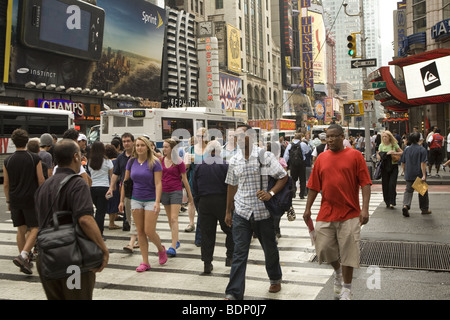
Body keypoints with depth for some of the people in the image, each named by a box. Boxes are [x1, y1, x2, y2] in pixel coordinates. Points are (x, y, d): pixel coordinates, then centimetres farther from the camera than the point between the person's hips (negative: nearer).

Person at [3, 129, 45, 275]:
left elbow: (6, 184, 6)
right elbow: (41, 180, -4)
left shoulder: (7, 161, 2)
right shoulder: (35, 158, -7)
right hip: (31, 199, -4)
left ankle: (25, 261, 17)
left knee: (21, 230, 11)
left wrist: (8, 201, 16)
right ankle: (23, 255, -15)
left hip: (15, 200, 4)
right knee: (34, 229, 3)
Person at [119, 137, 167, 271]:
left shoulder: (154, 163, -9)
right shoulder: (131, 162, 4)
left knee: (149, 231, -7)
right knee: (140, 232, 5)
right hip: (136, 200, 4)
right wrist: (121, 201, 9)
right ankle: (145, 262, 13)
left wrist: (157, 202, -21)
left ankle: (161, 249, 24)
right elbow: (125, 181, 10)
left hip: (151, 200, -4)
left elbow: (158, 184, -12)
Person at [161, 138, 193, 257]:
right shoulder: (161, 160, 5)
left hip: (176, 191, -5)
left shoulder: (178, 162, -7)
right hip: (164, 192, 5)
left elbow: (184, 179, -2)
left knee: (174, 219, -12)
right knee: (170, 219, 13)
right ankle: (176, 240, 29)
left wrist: (190, 195, 2)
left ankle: (173, 247, -15)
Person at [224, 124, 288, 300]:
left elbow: (283, 177, -4)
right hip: (241, 213, 2)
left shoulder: (265, 156, -7)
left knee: (270, 249, 15)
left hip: (263, 212, -2)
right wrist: (228, 211, 15)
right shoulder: (234, 161, 5)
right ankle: (234, 293, 3)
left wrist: (270, 193, -19)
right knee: (239, 253, -1)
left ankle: (275, 279, 40)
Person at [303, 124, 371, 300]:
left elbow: (365, 183, -5)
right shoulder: (321, 158, 7)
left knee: (348, 253, 3)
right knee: (324, 249, 6)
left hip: (349, 213, -3)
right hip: (326, 213, 3)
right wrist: (308, 209, 8)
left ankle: (346, 289, 21)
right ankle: (337, 271, 39)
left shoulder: (355, 155, -3)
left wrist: (365, 209, -13)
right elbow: (314, 186, 11)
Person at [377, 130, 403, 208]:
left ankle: (392, 202, -7)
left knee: (392, 184, -12)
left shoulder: (394, 144, 1)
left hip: (393, 166, -2)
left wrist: (395, 153, -11)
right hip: (384, 167, 2)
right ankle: (387, 202, 16)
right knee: (385, 185, 4)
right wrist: (387, 153, -10)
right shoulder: (381, 145, 7)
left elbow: (402, 152, 6)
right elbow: (379, 157, 7)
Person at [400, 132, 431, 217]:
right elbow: (423, 164, -16)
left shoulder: (407, 149, 4)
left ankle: (406, 205, -18)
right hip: (419, 175, -3)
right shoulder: (422, 150, -9)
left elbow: (403, 163, 9)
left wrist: (405, 172, 22)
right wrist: (424, 175, -17)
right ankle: (424, 209, 22)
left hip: (409, 175, 3)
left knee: (408, 190, 6)